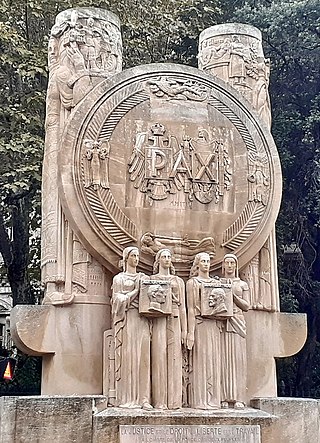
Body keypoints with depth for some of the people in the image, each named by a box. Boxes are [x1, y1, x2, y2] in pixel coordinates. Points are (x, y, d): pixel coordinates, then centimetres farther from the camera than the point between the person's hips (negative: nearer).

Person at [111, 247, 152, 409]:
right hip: (126, 319, -3)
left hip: (142, 320, 3)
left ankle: (143, 398, -5)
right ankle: (127, 399, -6)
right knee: (127, 356, -7)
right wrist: (136, 291, -6)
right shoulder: (119, 278, 9)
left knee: (143, 357, -4)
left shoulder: (143, 278, 19)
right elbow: (118, 300, -2)